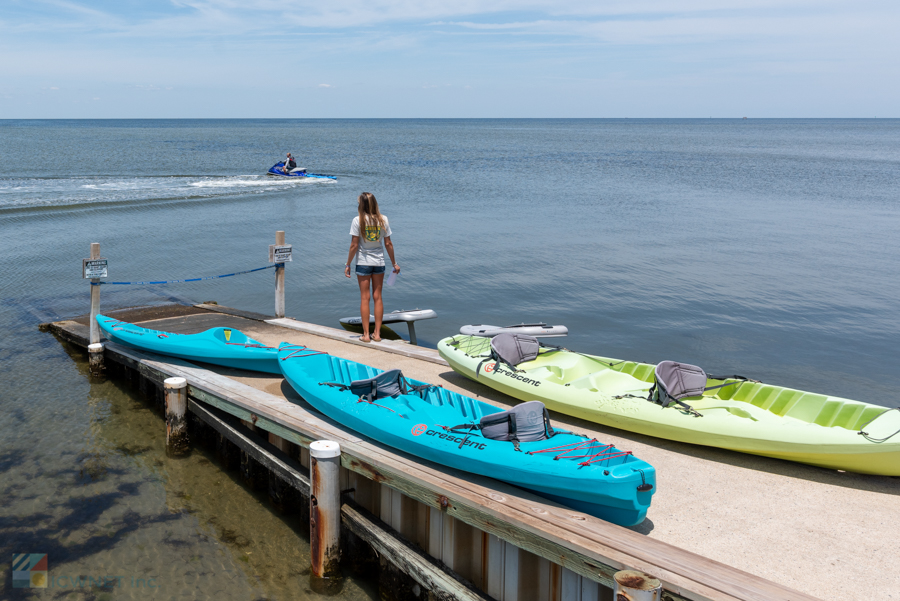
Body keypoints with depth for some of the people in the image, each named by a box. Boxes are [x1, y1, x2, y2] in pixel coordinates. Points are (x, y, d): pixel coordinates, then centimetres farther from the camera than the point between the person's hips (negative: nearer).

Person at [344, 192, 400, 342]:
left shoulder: (358, 220, -10)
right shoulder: (383, 220, -1)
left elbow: (354, 245, -10)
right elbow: (388, 244, 1)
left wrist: (348, 264, -1)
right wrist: (394, 263, 11)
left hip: (363, 262, -2)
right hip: (379, 262, 3)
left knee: (364, 298, 3)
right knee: (377, 297, 9)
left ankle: (366, 334, 5)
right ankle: (377, 333, 11)